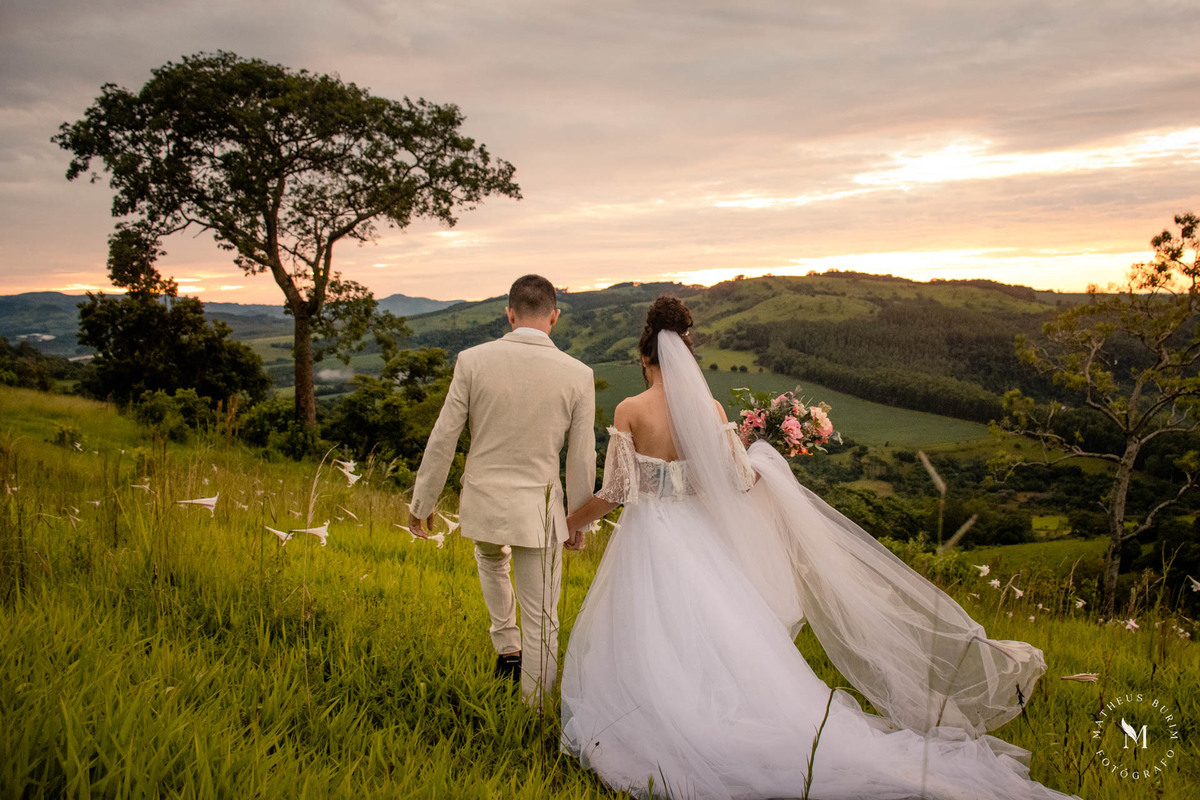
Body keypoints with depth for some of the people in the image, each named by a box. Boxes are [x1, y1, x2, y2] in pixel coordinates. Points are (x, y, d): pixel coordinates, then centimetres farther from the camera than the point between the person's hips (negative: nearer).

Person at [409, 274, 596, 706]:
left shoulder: (473, 360, -9)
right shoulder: (577, 374, -9)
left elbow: (443, 437, -5)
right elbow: (582, 458, -2)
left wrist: (422, 502, 8)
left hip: (481, 502, 2)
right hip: (538, 509, -1)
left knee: (491, 561, 37)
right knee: (541, 621, 12)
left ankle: (507, 645, 37)